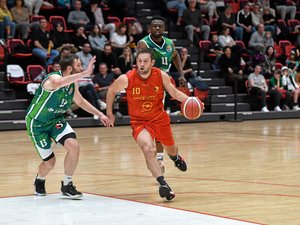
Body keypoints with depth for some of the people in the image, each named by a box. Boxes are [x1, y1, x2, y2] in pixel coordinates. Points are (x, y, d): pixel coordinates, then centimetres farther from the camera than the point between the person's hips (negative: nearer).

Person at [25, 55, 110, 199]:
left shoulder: (73, 84, -3)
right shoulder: (53, 78, -27)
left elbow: (80, 101, 17)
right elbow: (59, 83, -54)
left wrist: (99, 114, 11)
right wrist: (86, 73, -57)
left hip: (55, 120, 6)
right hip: (36, 122, -6)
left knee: (74, 146, -18)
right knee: (50, 162, 0)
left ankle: (67, 185, -1)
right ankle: (39, 181, 37)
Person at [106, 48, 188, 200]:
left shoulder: (162, 76, -15)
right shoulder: (126, 79, -19)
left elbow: (174, 92, -1)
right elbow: (111, 91, 1)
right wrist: (109, 113, 6)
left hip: (160, 118, 3)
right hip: (139, 122, -3)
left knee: (170, 149, 25)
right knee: (148, 149, -31)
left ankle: (176, 157, 63)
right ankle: (163, 184, -35)